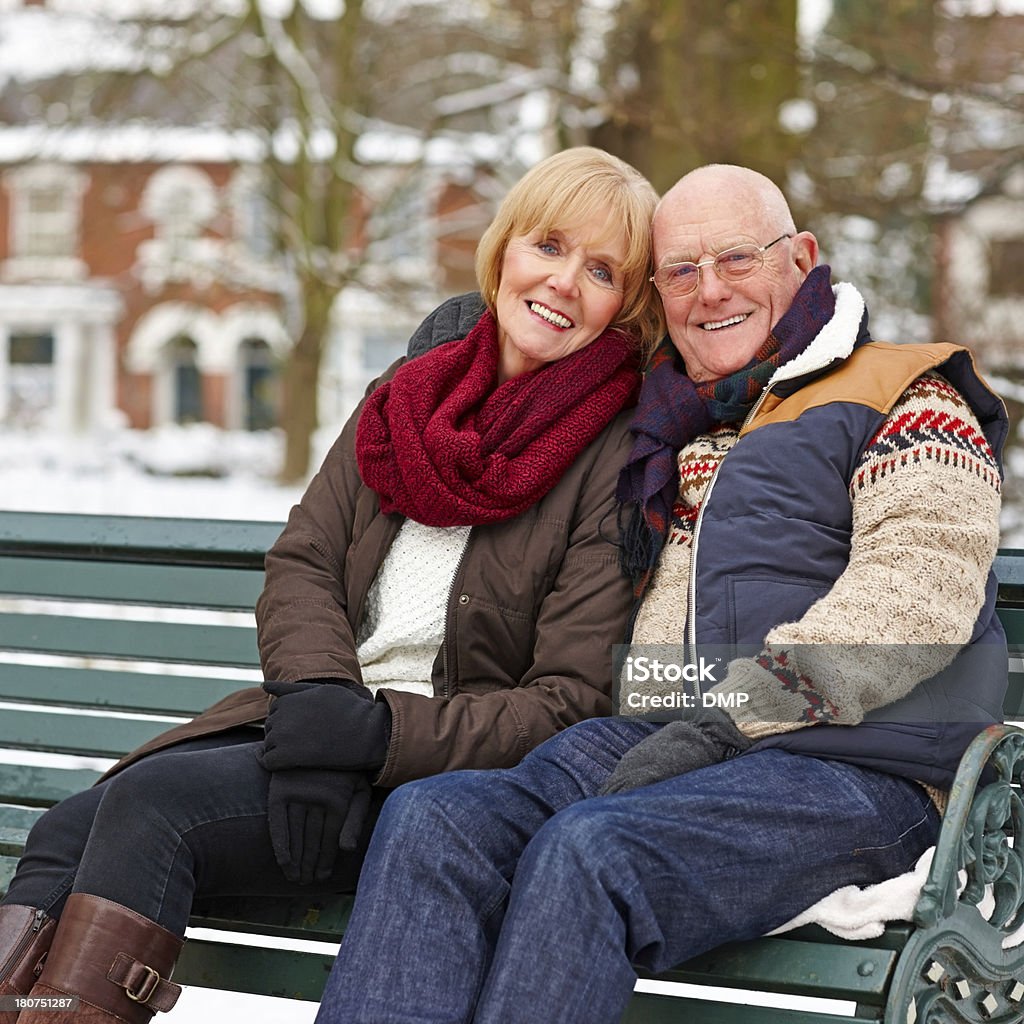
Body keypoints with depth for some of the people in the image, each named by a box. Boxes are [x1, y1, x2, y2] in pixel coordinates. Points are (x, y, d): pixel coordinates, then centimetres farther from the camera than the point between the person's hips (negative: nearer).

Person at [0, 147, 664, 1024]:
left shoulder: (618, 457, -4)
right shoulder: (406, 399, 13)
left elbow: (571, 703, -9)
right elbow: (301, 562, 7)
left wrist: (380, 733, -21)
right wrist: (318, 698, -14)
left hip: (439, 762, -5)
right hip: (317, 721, 6)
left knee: (152, 804, -26)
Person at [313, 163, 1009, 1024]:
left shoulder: (906, 399, 7)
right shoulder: (671, 429, 27)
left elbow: (914, 589, -10)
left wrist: (733, 713, -17)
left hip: (853, 769, -6)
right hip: (658, 746, 6)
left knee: (585, 849, -34)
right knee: (431, 820, -22)